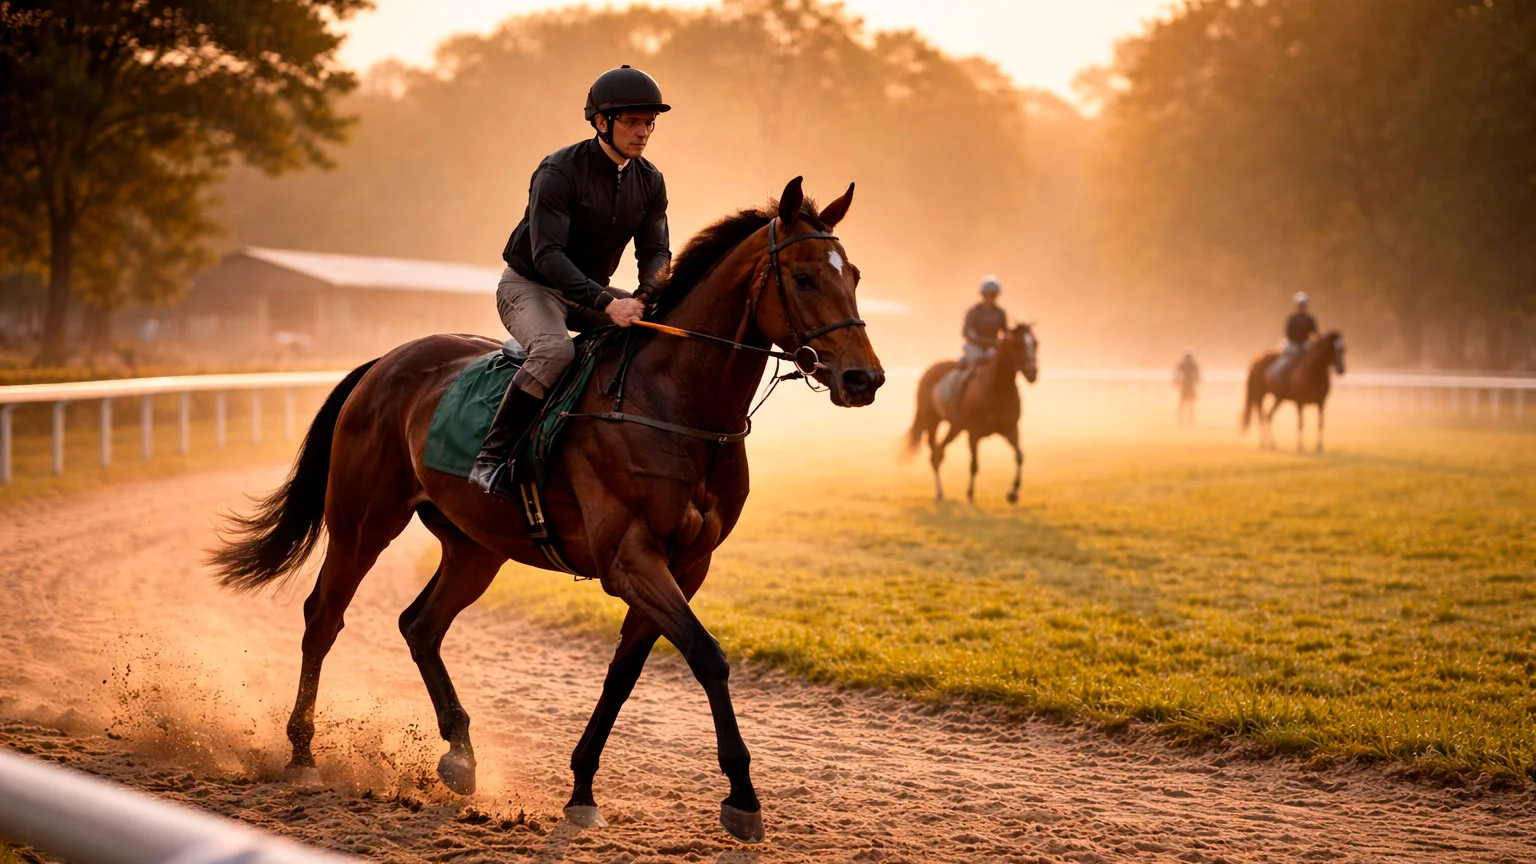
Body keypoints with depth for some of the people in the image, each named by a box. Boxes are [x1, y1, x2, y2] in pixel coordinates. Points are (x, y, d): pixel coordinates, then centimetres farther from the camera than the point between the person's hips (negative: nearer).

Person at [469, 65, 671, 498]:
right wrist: (605, 304, -43)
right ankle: (491, 458, -30)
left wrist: (648, 295, -26)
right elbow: (547, 254, -30)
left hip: (590, 291, 7)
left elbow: (656, 251, -1)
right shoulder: (560, 171, -22)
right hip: (528, 285, -7)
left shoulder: (649, 181, -1)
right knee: (555, 351, -37)